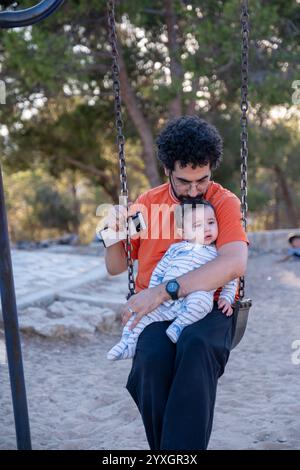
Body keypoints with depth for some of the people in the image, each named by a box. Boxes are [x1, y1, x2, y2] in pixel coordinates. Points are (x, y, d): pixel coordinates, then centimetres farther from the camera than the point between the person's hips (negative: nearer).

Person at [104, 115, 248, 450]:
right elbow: (115, 267, 20)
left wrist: (165, 290, -27)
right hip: (154, 309, 2)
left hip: (209, 307, -2)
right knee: (153, 357, -34)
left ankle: (181, 447, -32)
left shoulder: (224, 202, 0)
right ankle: (162, 447, -19)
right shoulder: (147, 203, 12)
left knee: (196, 347, -39)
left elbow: (235, 263, -19)